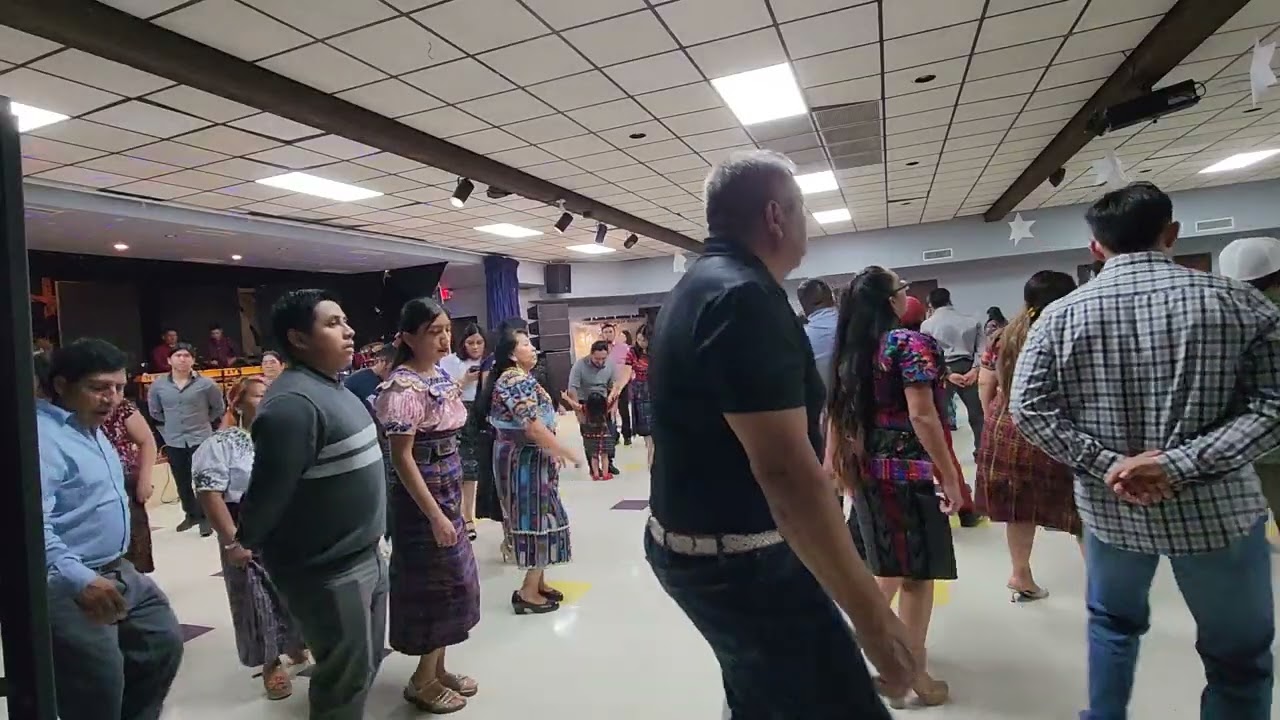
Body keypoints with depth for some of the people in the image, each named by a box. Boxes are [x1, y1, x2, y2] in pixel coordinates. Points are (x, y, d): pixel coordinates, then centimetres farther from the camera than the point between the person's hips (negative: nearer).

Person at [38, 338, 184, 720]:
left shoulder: (90, 428, 12)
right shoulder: (41, 436, -21)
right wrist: (79, 580, -42)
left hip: (117, 572, 10)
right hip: (67, 589, -10)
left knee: (164, 643, 19)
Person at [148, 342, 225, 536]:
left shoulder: (205, 384, -8)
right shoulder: (158, 385, -1)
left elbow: (219, 408, 7)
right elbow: (154, 411, 16)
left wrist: (204, 421, 6)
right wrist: (170, 425, 13)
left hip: (200, 439, -3)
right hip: (173, 442, 3)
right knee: (182, 482, 14)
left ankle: (205, 517, 9)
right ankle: (191, 514, 30)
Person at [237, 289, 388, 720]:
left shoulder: (332, 387, 7)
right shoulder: (293, 403, -25)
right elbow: (269, 491, -23)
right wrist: (246, 544, -6)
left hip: (364, 556, 9)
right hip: (327, 570, -9)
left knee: (367, 662, 23)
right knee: (347, 675, 9)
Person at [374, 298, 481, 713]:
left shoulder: (441, 375, 6)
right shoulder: (404, 386, -19)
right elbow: (402, 457, -21)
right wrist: (435, 515, -22)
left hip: (449, 488, 9)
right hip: (422, 495, -9)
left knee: (452, 578, 16)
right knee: (433, 583, 3)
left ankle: (437, 669, 32)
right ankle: (422, 682, 22)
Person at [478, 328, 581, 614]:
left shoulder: (510, 379, 13)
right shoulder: (519, 381, -20)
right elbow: (534, 430, -27)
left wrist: (552, 451, 20)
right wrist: (570, 454, -19)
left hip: (522, 458, 10)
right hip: (525, 460, -10)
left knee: (532, 519, 16)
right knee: (539, 520, -2)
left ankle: (537, 582, 26)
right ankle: (528, 592, 6)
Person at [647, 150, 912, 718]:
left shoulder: (698, 287, 11)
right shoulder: (745, 296, -22)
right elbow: (786, 470, -28)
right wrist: (870, 612, -22)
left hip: (693, 544, 10)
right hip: (741, 561, -10)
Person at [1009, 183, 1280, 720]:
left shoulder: (1061, 315, -6)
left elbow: (1027, 409, -12)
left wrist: (1107, 464, -13)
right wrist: (1182, 465, -18)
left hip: (1110, 507, 2)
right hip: (1214, 507, -1)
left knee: (1113, 623, 26)